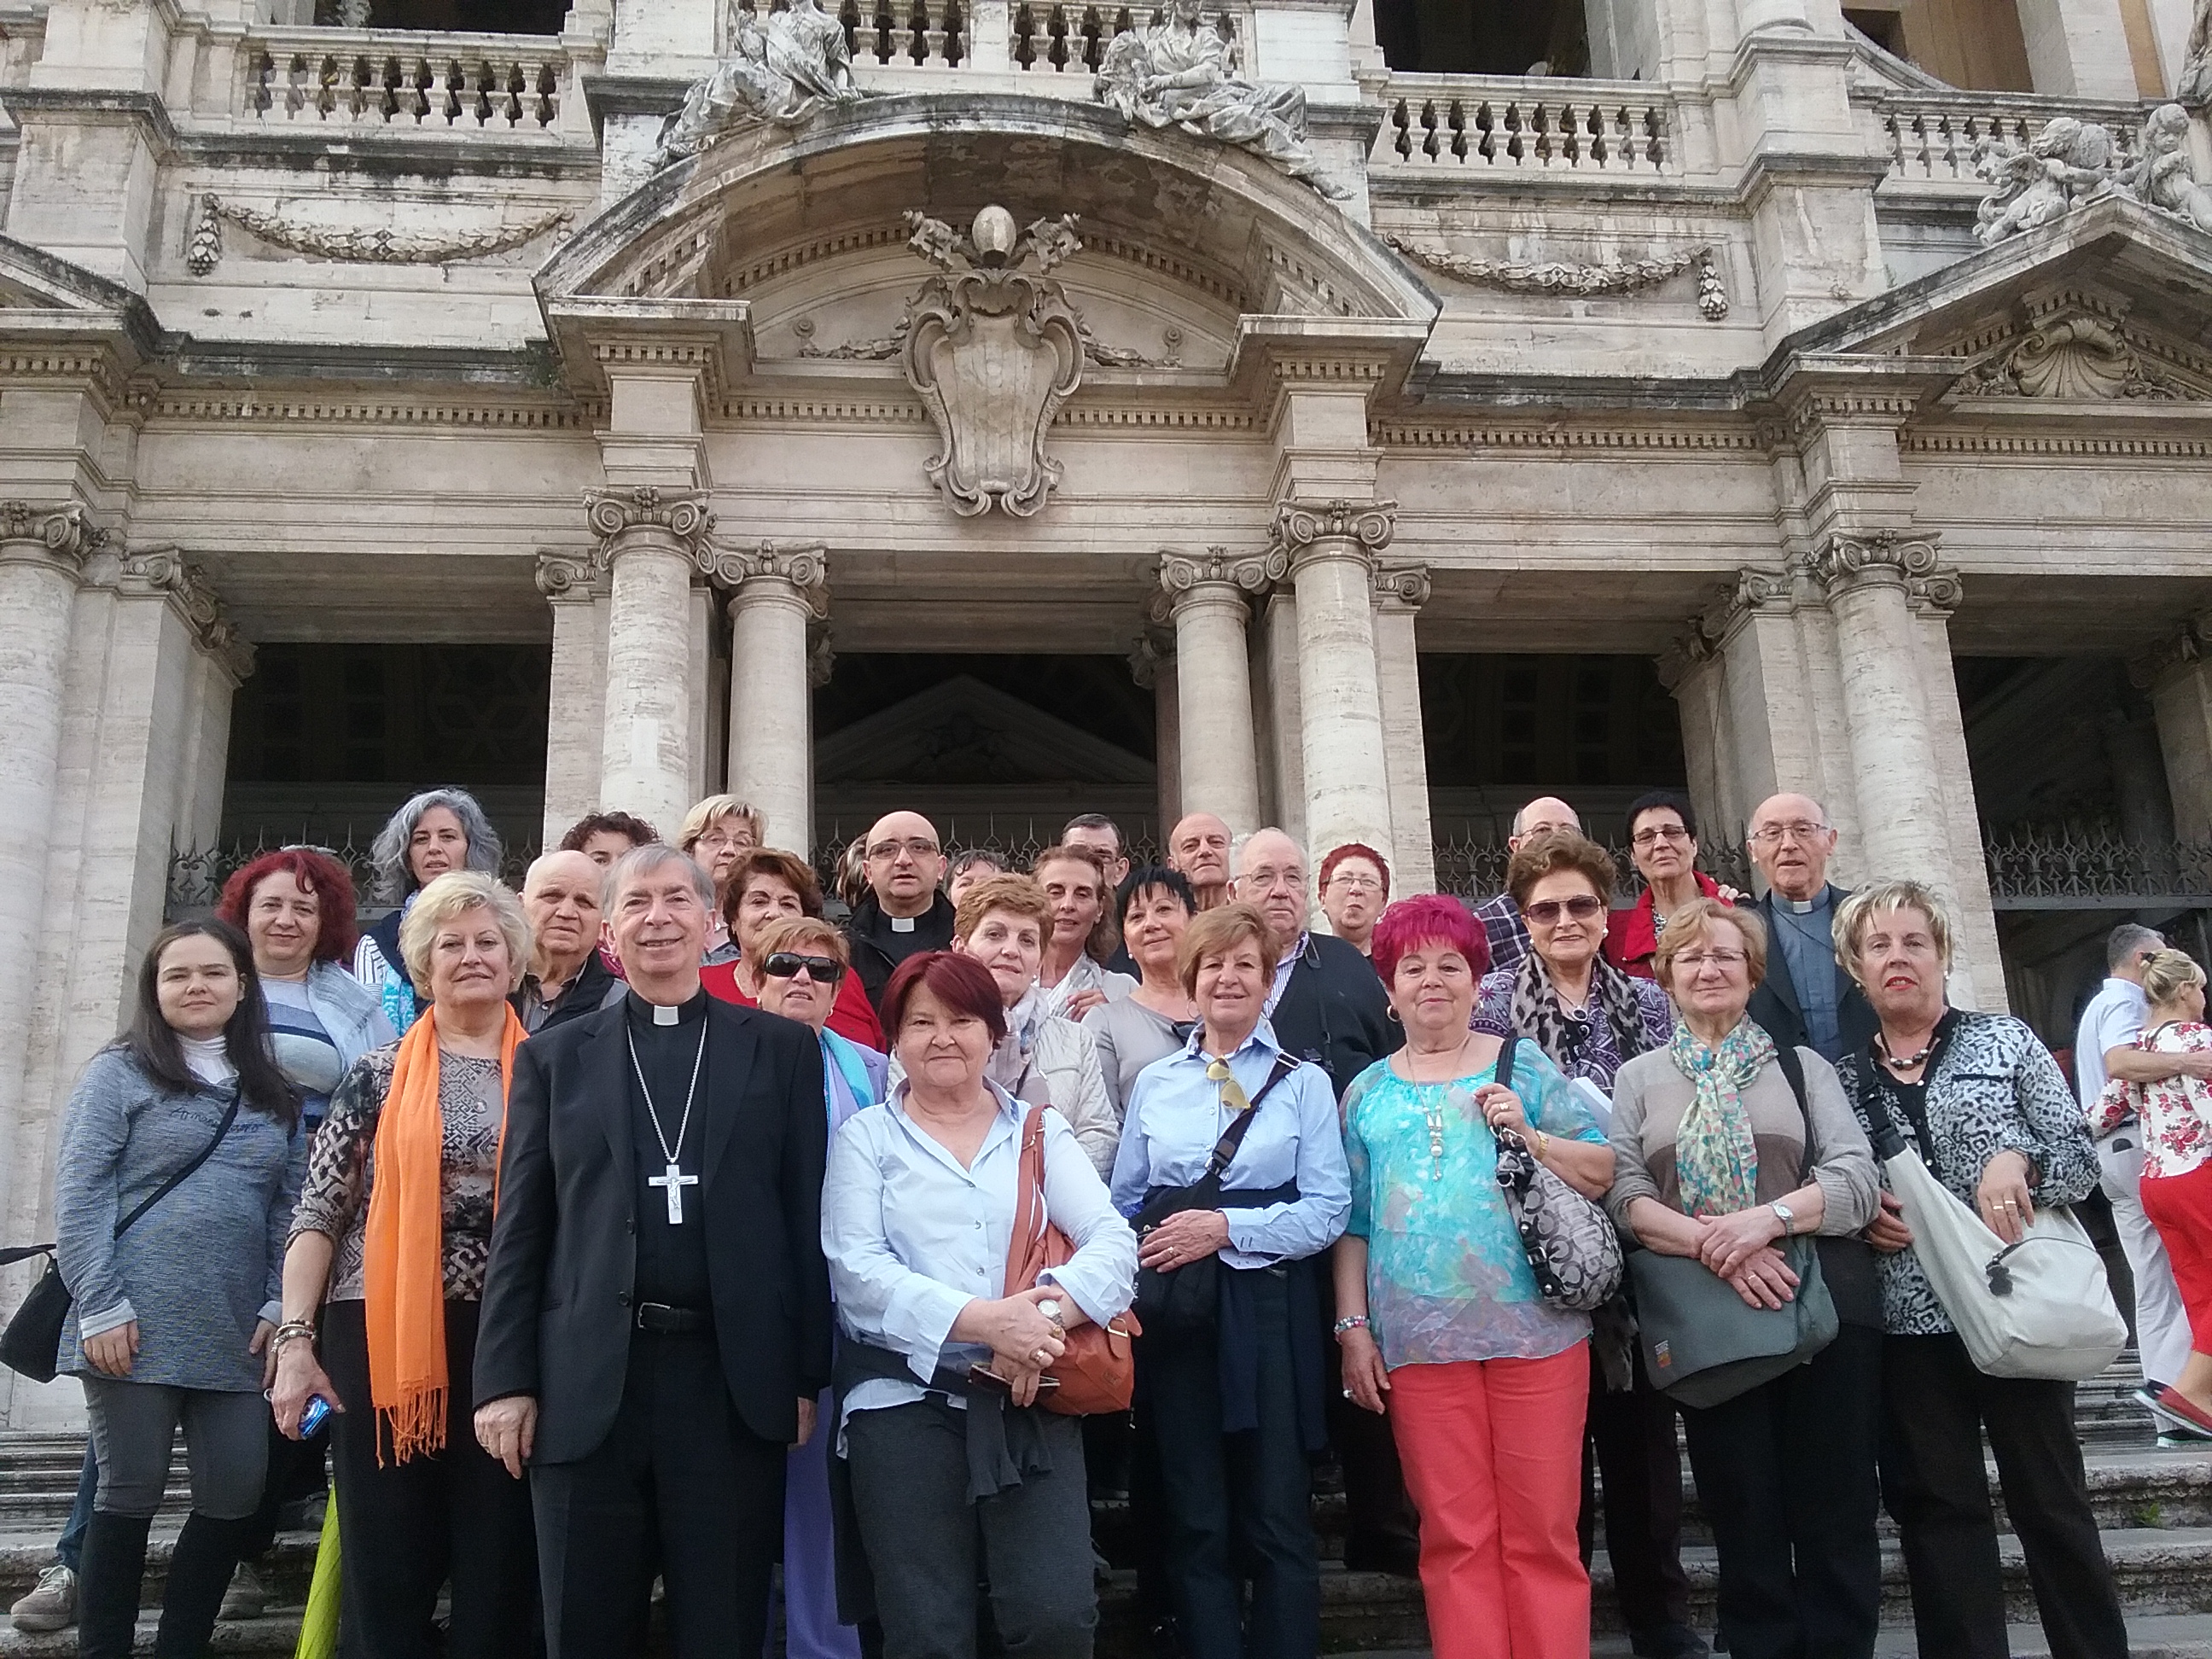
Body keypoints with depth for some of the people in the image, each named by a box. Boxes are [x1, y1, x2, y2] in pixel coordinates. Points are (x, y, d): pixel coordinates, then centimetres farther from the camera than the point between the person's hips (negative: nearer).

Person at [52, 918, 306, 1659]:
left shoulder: (275, 1095, 14)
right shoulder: (119, 1074, 2)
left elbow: (290, 1208, 12)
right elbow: (78, 1197, -5)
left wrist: (282, 1305, 1)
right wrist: (99, 1307, -12)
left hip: (236, 1335, 4)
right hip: (136, 1327, -4)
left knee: (236, 1496, 2)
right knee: (131, 1494, 1)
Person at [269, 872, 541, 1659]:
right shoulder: (378, 1075, 6)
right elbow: (317, 1213, 3)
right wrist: (295, 1339, -6)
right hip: (384, 1334, -1)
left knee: (498, 1572, 6)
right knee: (385, 1575, 4)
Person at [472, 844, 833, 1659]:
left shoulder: (783, 1049, 7)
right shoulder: (554, 1058, 10)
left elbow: (808, 1219, 3)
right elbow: (519, 1230, 7)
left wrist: (807, 1376, -1)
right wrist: (505, 1379, 0)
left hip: (735, 1380, -1)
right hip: (586, 1384, 1)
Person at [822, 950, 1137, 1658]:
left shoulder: (1042, 1130, 13)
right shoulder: (866, 1137, 8)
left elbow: (1113, 1240, 0)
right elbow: (858, 1270, -6)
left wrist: (1047, 1319, -20)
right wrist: (982, 1320, -19)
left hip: (1031, 1399, 1)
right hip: (905, 1397, -1)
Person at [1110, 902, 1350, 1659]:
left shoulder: (1304, 1083, 4)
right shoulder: (1154, 1084, 12)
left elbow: (1328, 1210, -5)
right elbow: (1124, 1204, 12)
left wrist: (1227, 1228, -15)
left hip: (1270, 1314, -2)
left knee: (1278, 1519, 2)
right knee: (1195, 1523, 8)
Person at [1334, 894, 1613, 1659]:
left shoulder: (1523, 1064, 7)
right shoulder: (1368, 1093, 12)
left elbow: (1602, 1172, 3)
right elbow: (1352, 1221, 11)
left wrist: (1531, 1137, -12)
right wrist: (1353, 1327, 5)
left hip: (1534, 1328, -1)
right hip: (1418, 1341, 1)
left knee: (1542, 1531, 2)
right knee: (1455, 1537, 6)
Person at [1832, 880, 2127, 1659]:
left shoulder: (2005, 1040, 4)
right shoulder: (1844, 1078, 9)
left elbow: (2083, 1160, 1)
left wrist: (2018, 1158, -18)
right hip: (1907, 1324, 2)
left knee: (2051, 1501, 4)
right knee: (1938, 1511, 7)